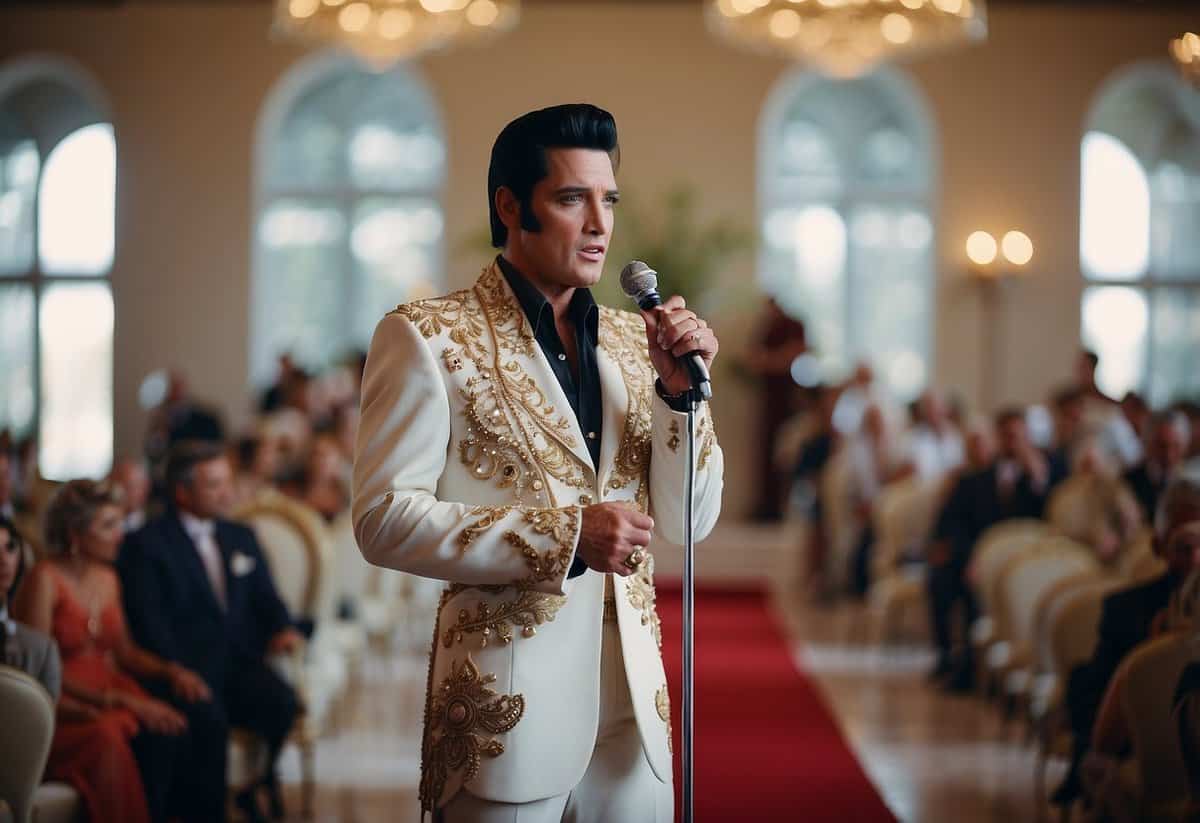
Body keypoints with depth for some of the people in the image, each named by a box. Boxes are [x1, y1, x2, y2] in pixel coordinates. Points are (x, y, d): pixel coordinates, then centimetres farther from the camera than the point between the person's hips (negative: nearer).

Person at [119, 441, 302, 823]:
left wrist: (282, 630, -4)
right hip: (184, 666, -5)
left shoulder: (241, 537, 21)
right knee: (208, 718, -34)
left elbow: (266, 600, 19)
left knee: (281, 702, -24)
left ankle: (251, 790, 0)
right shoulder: (145, 544, 1)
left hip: (238, 662, 5)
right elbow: (148, 623, -8)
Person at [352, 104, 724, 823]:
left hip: (633, 709, 5)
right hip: (507, 709, -5)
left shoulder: (632, 340, 11)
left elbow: (687, 523, 9)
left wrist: (679, 389, -7)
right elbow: (384, 519, -11)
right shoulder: (428, 337, -4)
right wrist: (563, 535, -18)